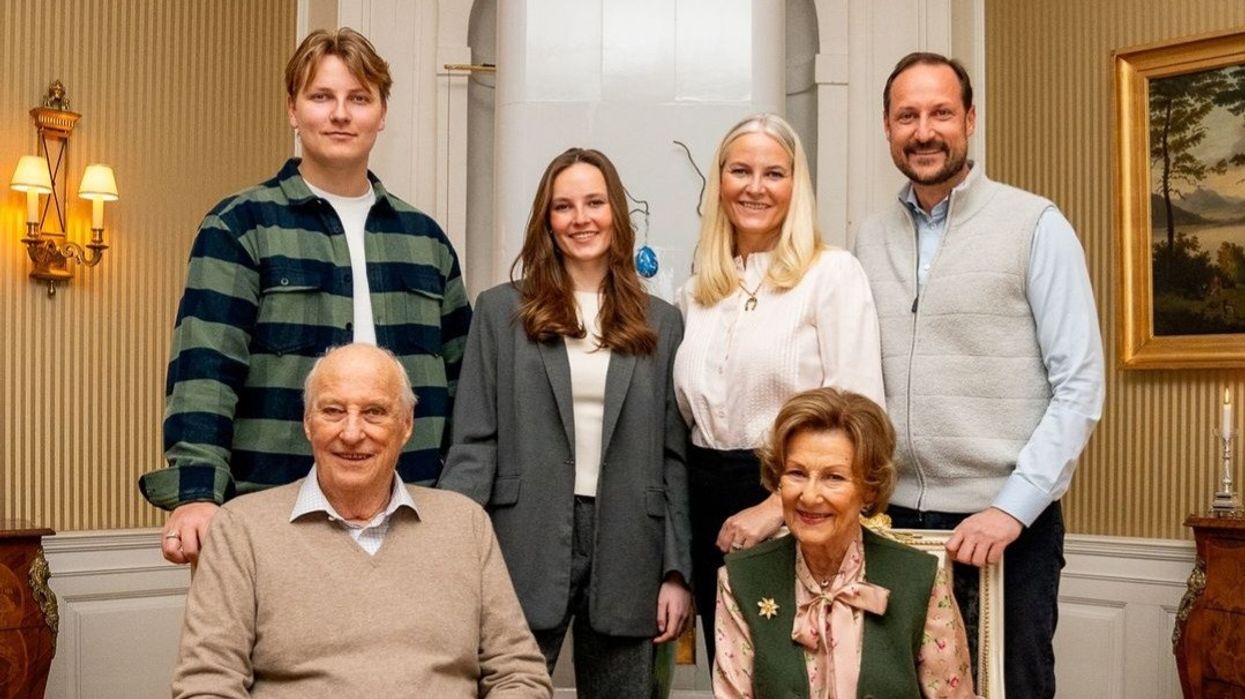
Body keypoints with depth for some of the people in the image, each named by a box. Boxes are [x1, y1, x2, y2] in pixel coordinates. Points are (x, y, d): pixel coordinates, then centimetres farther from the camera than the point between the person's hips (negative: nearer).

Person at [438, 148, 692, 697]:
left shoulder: (661, 323, 10)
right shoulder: (501, 310, 5)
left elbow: (674, 457, 7)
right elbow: (474, 444, 1)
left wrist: (677, 572, 2)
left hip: (627, 556, 2)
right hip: (527, 552, -1)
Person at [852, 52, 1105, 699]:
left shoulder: (1035, 225, -5)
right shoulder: (871, 239, 8)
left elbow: (1079, 387, -8)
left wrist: (1011, 508, -16)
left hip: (1009, 525, -4)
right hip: (896, 521, 4)